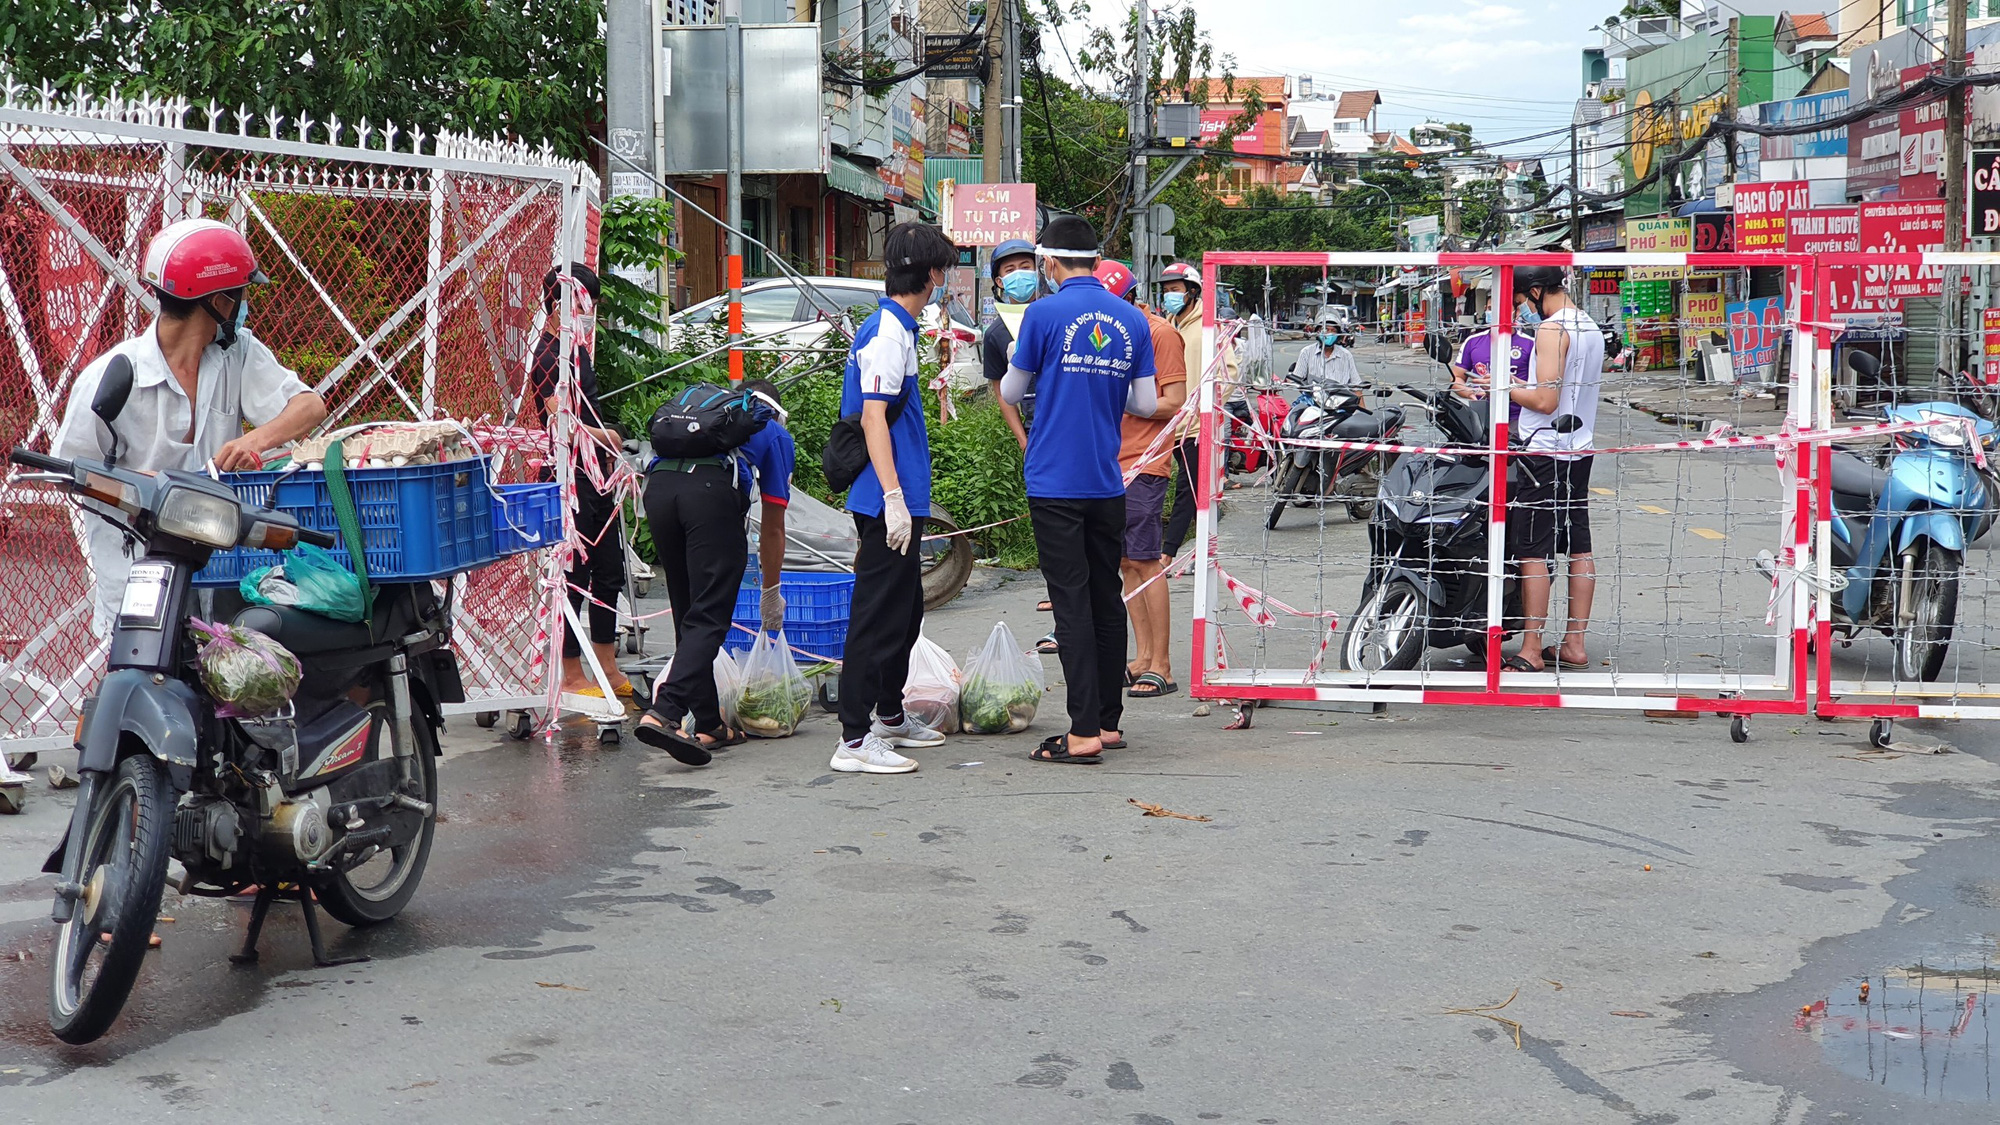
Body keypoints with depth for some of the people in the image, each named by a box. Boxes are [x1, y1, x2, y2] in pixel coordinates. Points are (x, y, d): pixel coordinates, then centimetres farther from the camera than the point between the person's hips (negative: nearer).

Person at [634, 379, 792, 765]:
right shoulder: (777, 435, 29)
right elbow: (772, 529, 29)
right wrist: (771, 594, 42)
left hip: (657, 484, 5)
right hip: (712, 490, -5)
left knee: (688, 614, 14)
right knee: (708, 617, -5)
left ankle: (709, 725, 15)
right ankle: (664, 712, -24)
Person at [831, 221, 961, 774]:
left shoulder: (892, 328, 16)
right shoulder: (888, 334, -15)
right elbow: (873, 418, -21)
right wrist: (894, 498, -26)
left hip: (895, 502, 10)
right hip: (888, 501, -10)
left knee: (906, 612, 20)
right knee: (878, 618, -7)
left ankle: (890, 715, 33)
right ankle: (855, 739, -5)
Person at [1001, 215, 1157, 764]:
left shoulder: (1045, 314, -8)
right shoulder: (1132, 320, 5)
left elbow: (1011, 393, 2)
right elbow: (1146, 405, 7)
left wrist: (1007, 370, 25)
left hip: (1055, 483, -4)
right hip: (1107, 483, 4)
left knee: (1072, 604, -5)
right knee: (1107, 599, 12)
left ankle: (1084, 732, -7)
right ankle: (1109, 721, 18)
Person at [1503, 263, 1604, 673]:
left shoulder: (1551, 329, -14)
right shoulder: (1591, 327, 14)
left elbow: (1546, 401, -19)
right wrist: (1522, 384, 19)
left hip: (1545, 452, -10)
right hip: (1580, 448, 10)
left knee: (1532, 551, -7)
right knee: (1578, 549, 10)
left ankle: (1531, 651, -6)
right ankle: (1573, 644, 15)